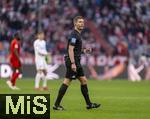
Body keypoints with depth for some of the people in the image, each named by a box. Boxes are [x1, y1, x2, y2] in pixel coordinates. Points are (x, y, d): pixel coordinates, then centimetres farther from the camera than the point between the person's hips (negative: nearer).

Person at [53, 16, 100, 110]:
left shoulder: (78, 35, 18)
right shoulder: (74, 35, -13)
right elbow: (70, 50, -20)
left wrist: (84, 50, 13)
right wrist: (73, 63, -25)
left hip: (76, 62, 10)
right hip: (73, 61, -10)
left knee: (84, 80, 10)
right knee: (67, 82, -9)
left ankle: (89, 104, 14)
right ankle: (56, 104, -6)